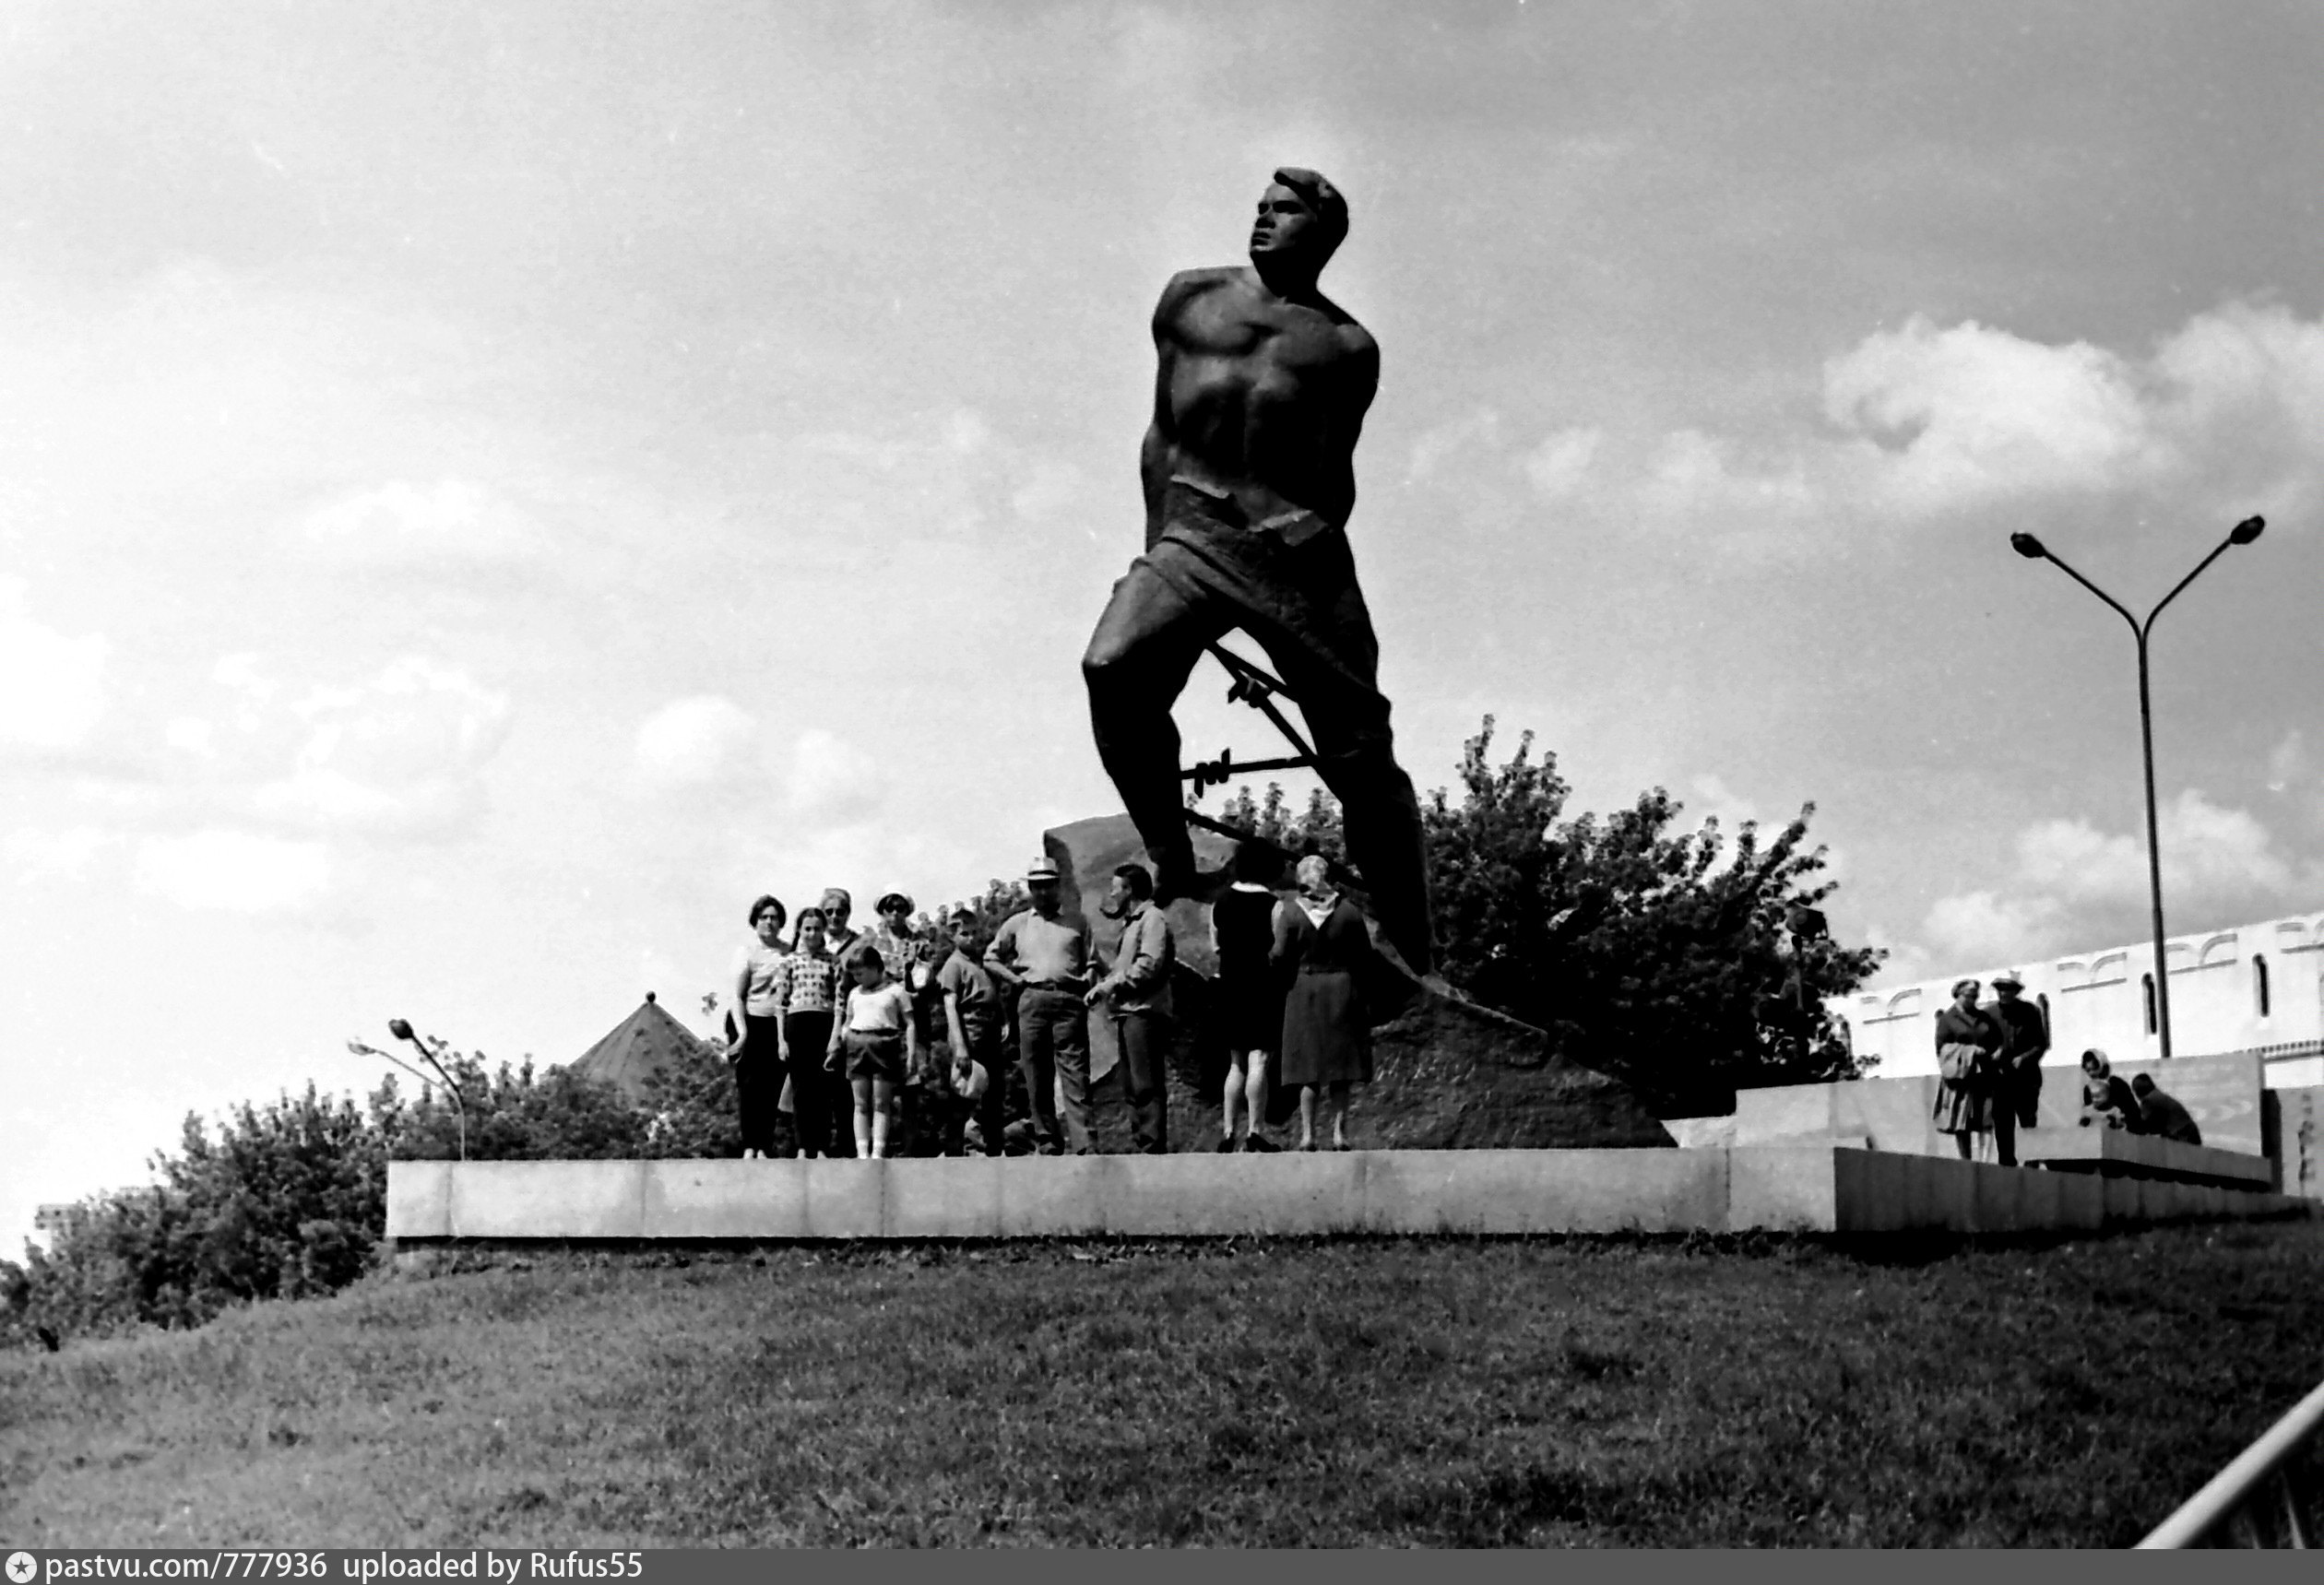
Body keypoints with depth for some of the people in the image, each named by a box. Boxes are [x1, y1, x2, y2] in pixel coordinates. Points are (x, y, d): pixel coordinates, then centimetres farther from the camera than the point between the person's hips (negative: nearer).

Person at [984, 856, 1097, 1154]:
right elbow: (990, 959, 20)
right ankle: (1046, 1144, 6)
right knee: (1037, 1077, 1)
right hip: (1032, 999, 2)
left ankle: (1082, 1145, -16)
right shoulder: (1017, 924, 16)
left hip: (1069, 999, -2)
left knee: (1075, 1074, -9)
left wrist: (1085, 981, -3)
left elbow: (1092, 960, 15)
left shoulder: (1077, 922, 13)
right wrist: (1014, 979, 7)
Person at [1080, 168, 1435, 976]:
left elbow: (1335, 480, 10)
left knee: (1361, 759, -4)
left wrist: (1304, 569, 0)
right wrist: (1159, 549, 10)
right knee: (1112, 669, -27)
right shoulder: (1192, 298, 17)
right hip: (1192, 531, 1)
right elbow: (1162, 434, 17)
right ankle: (1172, 867, -13)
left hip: (1297, 540, -1)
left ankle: (1414, 963, 4)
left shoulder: (1349, 348, 12)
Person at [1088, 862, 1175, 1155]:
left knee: (1147, 1086, -11)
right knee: (1132, 1086, 10)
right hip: (1127, 1011, 10)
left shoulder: (1153, 919, -6)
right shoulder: (1131, 922, 24)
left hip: (1144, 1011, -10)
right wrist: (1102, 987, 6)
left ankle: (1154, 1149, -13)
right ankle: (1141, 1145, 13)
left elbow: (1149, 965, -18)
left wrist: (1111, 984, -14)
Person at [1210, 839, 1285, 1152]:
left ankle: (1227, 1131, 12)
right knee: (1258, 1060, -3)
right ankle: (1253, 1132, -6)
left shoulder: (1221, 901, 4)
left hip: (1229, 986, 5)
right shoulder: (1272, 905, -12)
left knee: (1236, 1063, 14)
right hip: (1263, 986, -5)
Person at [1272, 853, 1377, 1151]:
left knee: (1309, 1065, 6)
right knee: (1340, 1069, 7)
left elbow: (1280, 958, -9)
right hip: (1343, 990, 0)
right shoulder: (1348, 911, -4)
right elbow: (1365, 957, 0)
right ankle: (1339, 1133, 4)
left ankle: (1307, 1135, 2)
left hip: (1305, 992, 0)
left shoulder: (1290, 912, -7)